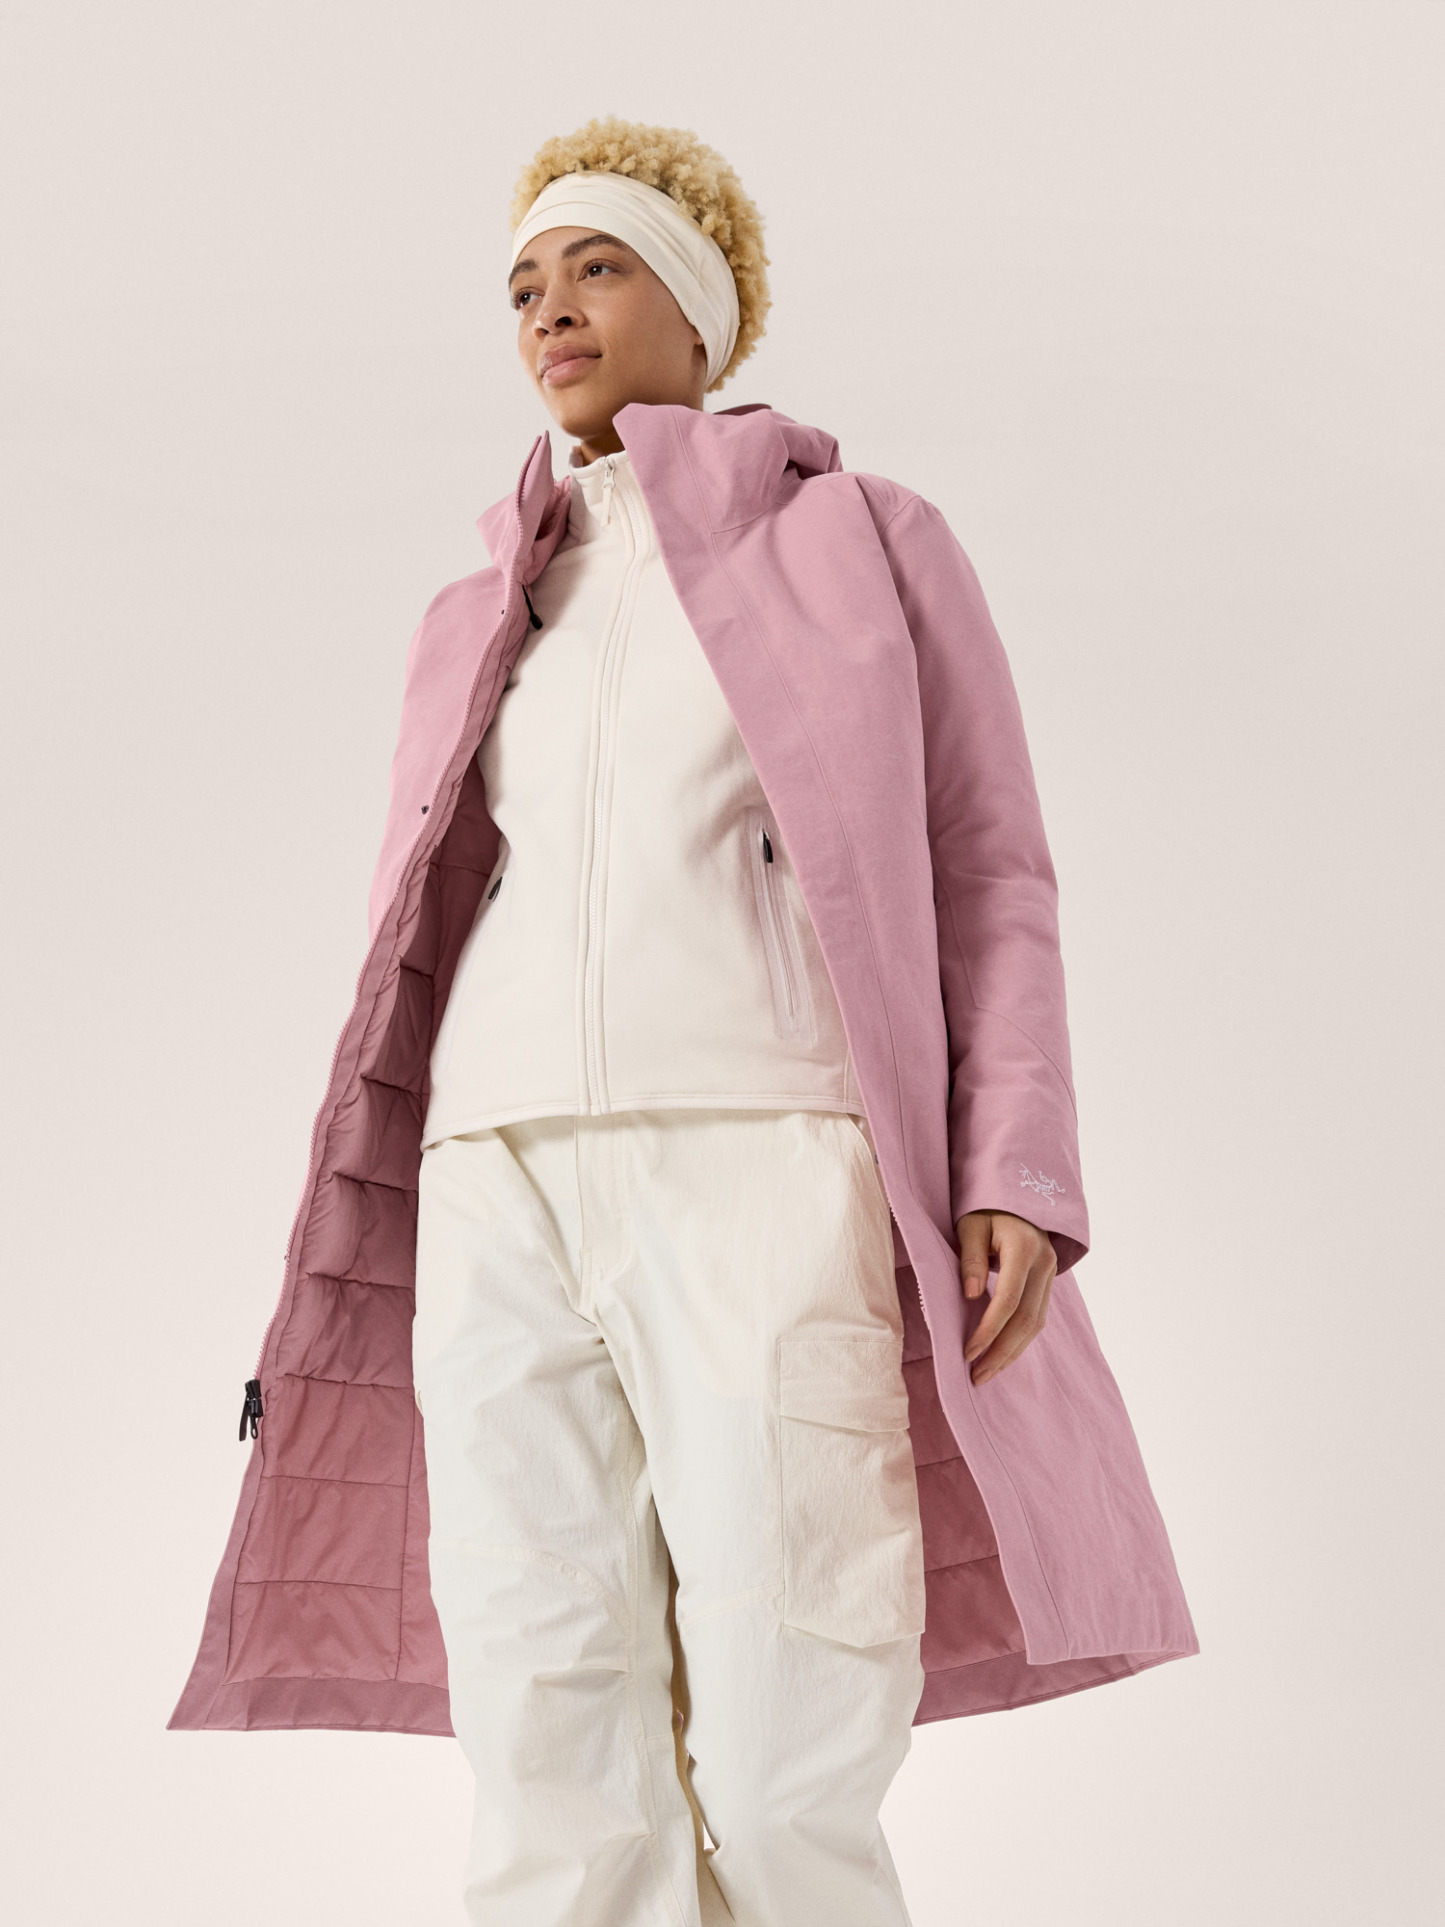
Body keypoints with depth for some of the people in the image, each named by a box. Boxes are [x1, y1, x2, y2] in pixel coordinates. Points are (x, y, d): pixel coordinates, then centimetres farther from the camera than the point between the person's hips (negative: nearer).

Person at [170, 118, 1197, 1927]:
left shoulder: (872, 542, 12)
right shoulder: (480, 627, 23)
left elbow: (986, 879, 6)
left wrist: (1017, 1183, -8)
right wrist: (357, 1268, 11)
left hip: (760, 1171, -4)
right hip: (509, 1197, 4)